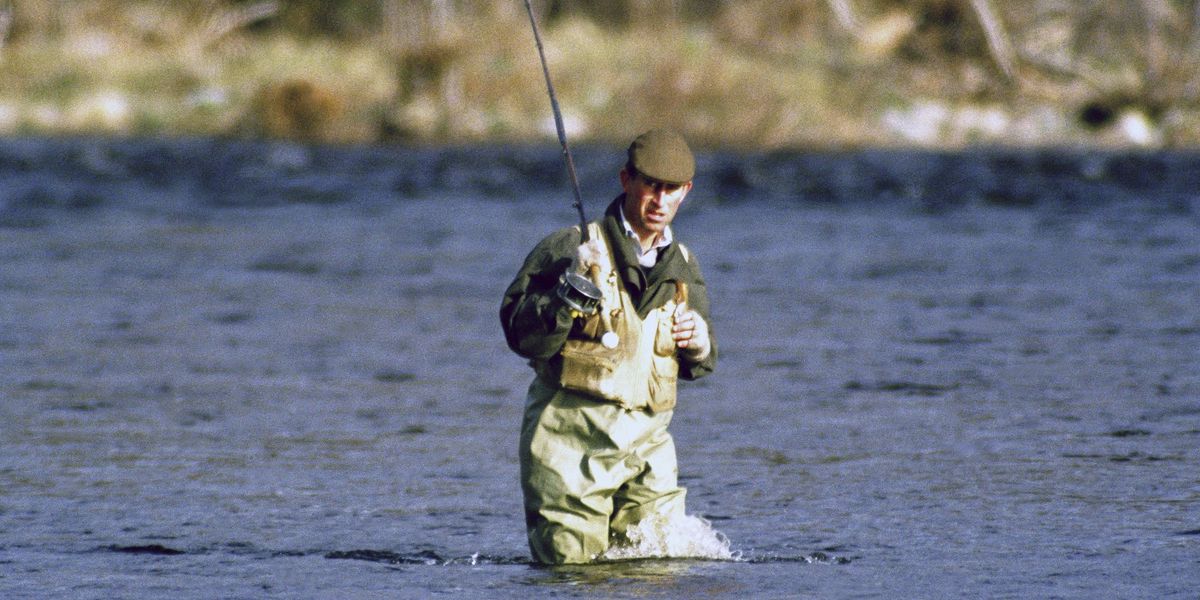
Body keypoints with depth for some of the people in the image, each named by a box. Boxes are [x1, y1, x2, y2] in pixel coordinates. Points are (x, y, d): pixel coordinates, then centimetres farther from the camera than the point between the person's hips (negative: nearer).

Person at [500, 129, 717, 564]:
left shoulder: (683, 267, 12)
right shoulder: (569, 248, -7)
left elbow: (694, 367, 24)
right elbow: (521, 336, -14)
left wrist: (700, 348, 1)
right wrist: (571, 288, -26)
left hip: (646, 442, 5)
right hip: (572, 441, -5)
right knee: (572, 564, -5)